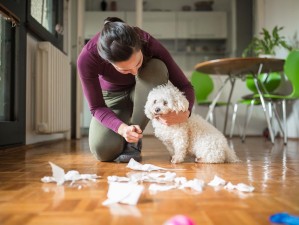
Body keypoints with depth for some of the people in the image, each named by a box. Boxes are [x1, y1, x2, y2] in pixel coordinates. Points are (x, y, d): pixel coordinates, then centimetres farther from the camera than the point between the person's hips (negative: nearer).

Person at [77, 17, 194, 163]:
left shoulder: (149, 45, -33)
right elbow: (97, 107, -23)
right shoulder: (87, 58, -34)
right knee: (103, 151, -28)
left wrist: (184, 112, -47)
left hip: (144, 93, 2)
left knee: (157, 68, -36)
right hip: (112, 96, -1)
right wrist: (122, 128, -41)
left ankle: (133, 141, -18)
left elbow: (184, 85, -26)